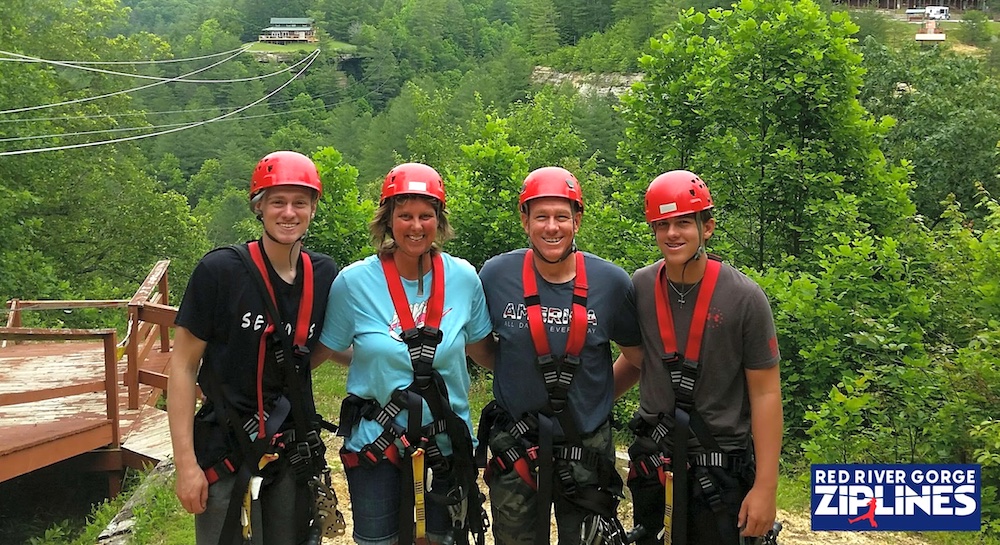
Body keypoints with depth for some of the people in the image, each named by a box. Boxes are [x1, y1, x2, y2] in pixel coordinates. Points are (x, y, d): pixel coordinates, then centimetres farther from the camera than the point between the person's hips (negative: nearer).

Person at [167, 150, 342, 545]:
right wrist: (186, 464, -12)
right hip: (228, 456, -4)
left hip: (294, 457, 4)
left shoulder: (324, 275, 0)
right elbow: (183, 366, -9)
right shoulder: (220, 270, -12)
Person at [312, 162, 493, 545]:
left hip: (446, 441, 2)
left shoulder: (463, 277, -5)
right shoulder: (355, 281, -9)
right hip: (376, 443, -1)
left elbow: (481, 347, 8)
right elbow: (325, 351, 2)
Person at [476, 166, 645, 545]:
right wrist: (513, 374, 5)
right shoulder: (496, 275, -8)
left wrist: (601, 394, 2)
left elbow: (637, 354, 6)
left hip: (587, 448, 0)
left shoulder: (611, 282, -8)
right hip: (516, 447, 0)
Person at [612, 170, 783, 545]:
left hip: (722, 467, -3)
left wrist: (765, 487, -13)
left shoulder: (744, 297, -13)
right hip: (653, 462, 4)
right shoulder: (640, 287, -2)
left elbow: (765, 393, -10)